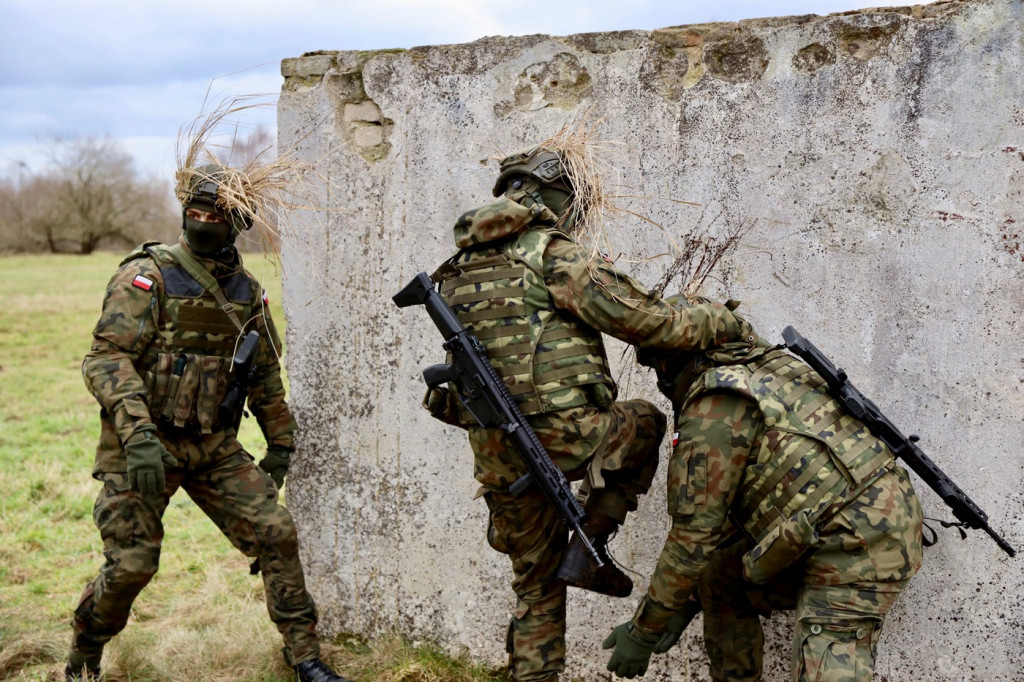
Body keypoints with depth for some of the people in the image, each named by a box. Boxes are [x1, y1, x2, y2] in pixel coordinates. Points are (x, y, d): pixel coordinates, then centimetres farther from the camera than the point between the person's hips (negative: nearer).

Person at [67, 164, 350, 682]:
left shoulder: (247, 291, 8)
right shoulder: (147, 276, -10)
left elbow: (265, 373, 19)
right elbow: (106, 357, -19)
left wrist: (281, 443, 20)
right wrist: (137, 431, -32)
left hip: (216, 447, 5)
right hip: (143, 449, -4)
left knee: (276, 533, -5)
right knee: (131, 564, -6)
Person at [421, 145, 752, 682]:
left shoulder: (459, 271, 17)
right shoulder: (552, 254, -6)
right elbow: (631, 315, -10)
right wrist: (711, 323, 2)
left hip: (495, 456, 7)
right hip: (563, 435, -7)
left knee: (538, 585, 20)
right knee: (645, 425, 23)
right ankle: (588, 546, 12)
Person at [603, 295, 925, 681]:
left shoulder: (712, 409, -10)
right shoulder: (768, 372, 19)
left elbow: (695, 536, -10)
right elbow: (730, 511, 24)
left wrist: (643, 631, 0)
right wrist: (687, 602, 25)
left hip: (855, 547, -10)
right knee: (720, 579, 17)